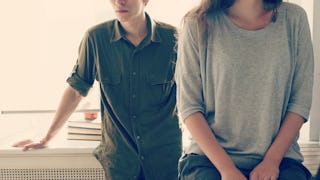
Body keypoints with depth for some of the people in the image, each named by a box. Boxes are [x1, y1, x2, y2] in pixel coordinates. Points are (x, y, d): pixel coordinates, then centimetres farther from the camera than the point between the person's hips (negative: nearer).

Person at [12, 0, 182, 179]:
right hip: (119, 157, 0)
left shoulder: (172, 37, -8)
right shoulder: (96, 38, -7)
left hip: (166, 156, 0)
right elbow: (76, 91, 2)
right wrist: (46, 138, 6)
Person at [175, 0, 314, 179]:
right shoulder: (198, 23, -4)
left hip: (279, 154, 1)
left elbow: (301, 101, 1)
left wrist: (272, 160, -8)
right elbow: (189, 106, -5)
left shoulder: (294, 19, 2)